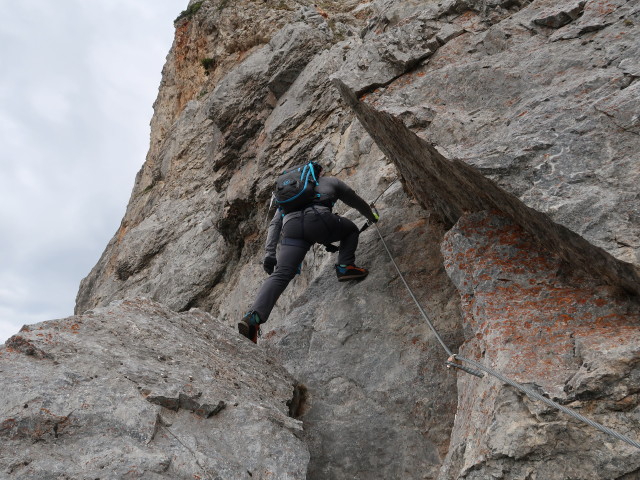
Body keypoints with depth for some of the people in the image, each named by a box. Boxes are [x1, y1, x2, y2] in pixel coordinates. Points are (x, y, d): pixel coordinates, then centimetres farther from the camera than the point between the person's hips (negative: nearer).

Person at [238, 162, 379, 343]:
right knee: (351, 230, 28)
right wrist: (372, 216, 65)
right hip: (318, 220, -2)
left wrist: (269, 253, 18)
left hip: (291, 227, 2)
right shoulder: (331, 181, 34)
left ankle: (253, 317, -29)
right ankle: (345, 267, 10)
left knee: (280, 275, -10)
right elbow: (357, 202, 46)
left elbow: (274, 224, 26)